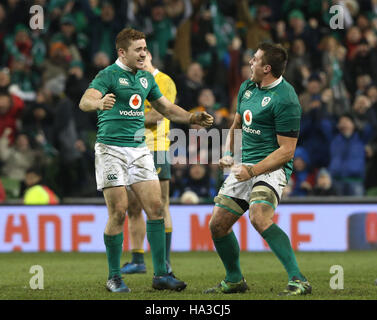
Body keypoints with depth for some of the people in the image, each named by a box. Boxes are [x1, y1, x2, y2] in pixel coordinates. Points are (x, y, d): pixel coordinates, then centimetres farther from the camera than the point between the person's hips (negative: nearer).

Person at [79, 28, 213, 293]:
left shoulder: (146, 78, 14)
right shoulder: (109, 75, -7)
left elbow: (167, 108, 25)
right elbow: (85, 102, -23)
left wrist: (194, 118, 10)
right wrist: (100, 103, -46)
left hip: (139, 149, 6)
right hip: (111, 149, -6)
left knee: (155, 207, -3)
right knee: (119, 212, -8)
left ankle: (161, 274, 1)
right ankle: (114, 277, 4)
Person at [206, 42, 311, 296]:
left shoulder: (285, 99, -17)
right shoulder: (247, 87, 10)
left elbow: (287, 151, -17)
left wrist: (253, 171, -21)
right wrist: (229, 154, 10)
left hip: (272, 168, -9)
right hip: (245, 166, 9)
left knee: (259, 218, -32)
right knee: (218, 224, 7)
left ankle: (298, 281, -31)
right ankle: (235, 280, 28)